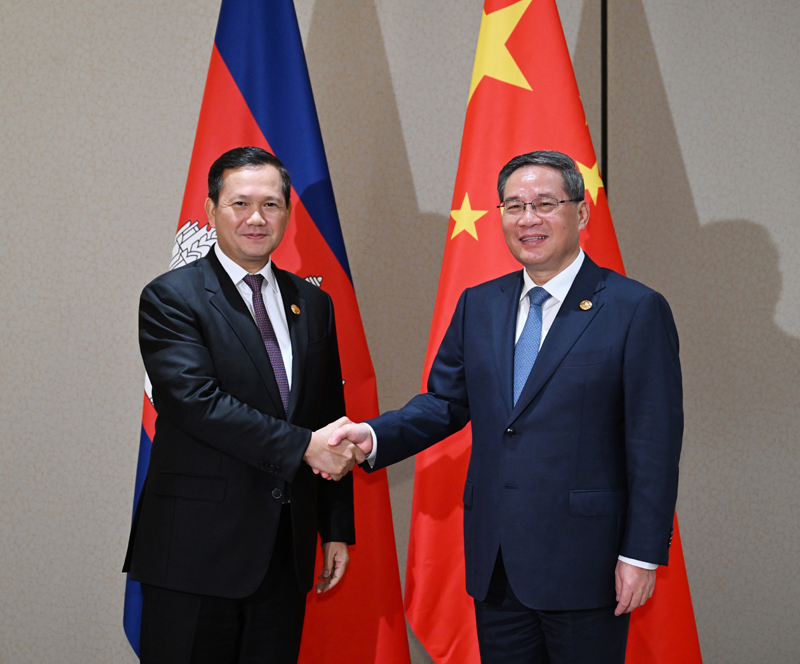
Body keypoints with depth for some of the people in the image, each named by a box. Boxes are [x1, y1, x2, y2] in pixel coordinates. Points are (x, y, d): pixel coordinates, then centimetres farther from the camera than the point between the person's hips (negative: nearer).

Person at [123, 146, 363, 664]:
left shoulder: (313, 305, 13)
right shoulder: (171, 298, -5)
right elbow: (197, 402, -18)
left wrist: (337, 530, 13)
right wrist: (303, 446, -19)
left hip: (286, 551, 5)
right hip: (196, 551, -5)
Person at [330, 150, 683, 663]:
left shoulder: (636, 310, -7)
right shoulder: (478, 306, 10)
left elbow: (655, 445, -9)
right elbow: (446, 402, 12)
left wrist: (641, 554, -12)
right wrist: (374, 436, -6)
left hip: (583, 563, -5)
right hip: (494, 563, 5)